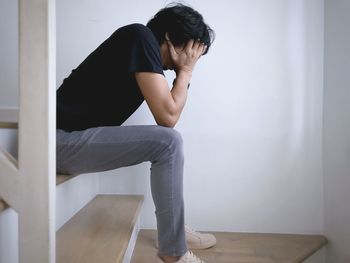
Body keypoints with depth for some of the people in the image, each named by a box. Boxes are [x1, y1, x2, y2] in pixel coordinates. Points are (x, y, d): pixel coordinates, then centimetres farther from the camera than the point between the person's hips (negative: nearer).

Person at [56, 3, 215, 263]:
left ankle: (175, 228, 20)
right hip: (62, 140, -9)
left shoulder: (150, 52, 13)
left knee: (167, 141, 12)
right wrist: (186, 70, -6)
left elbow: (165, 119, 13)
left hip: (77, 137, 10)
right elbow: (167, 118, -19)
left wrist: (184, 72, 5)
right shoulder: (141, 37, -13)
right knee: (169, 142, -19)